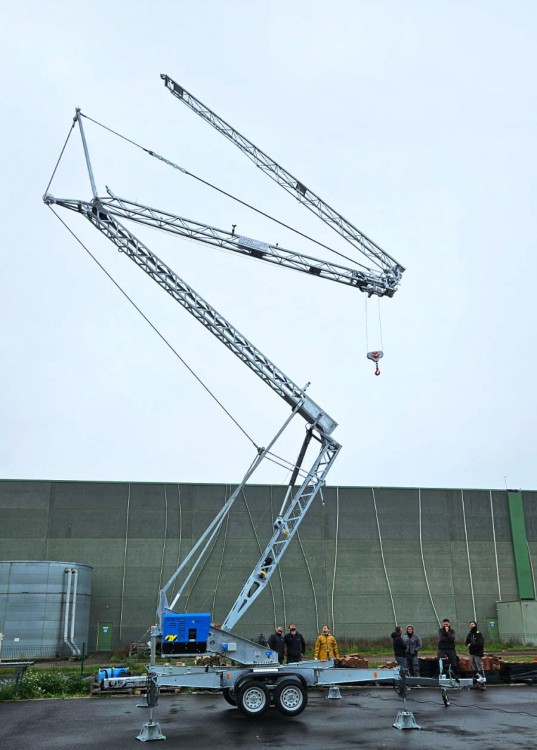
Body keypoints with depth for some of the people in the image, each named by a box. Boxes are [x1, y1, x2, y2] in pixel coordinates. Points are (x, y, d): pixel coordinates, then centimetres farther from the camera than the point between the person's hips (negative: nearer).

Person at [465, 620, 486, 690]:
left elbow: (481, 643, -18)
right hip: (471, 653, 7)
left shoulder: (479, 633, -7)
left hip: (478, 653, -7)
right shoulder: (469, 634, 13)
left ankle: (482, 683, -7)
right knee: (474, 669, 11)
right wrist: (469, 645, -8)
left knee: (480, 668, -9)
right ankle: (476, 683, 18)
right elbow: (467, 643, 15)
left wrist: (471, 644, -15)